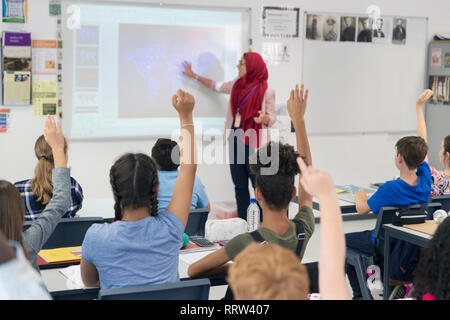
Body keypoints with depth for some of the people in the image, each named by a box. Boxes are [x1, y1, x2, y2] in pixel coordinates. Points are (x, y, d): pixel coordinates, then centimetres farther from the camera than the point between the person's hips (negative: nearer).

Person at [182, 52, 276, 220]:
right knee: (240, 186, 9)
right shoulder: (236, 85, 11)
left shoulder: (266, 91, -8)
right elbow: (217, 86, 28)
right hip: (235, 141, 7)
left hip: (253, 143, -7)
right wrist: (193, 75, 34)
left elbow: (272, 118, -3)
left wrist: (264, 118, -27)